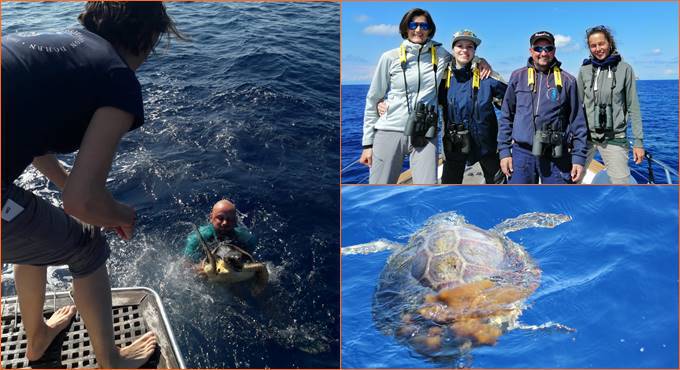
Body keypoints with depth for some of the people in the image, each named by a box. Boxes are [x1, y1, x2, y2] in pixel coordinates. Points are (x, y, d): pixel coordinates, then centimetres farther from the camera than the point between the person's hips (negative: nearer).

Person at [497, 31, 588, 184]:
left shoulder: (567, 80, 5)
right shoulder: (518, 77, 6)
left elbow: (577, 122, 5)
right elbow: (506, 117, 8)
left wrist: (579, 158, 0)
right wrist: (504, 151, 2)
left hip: (556, 155, 0)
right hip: (522, 153, 0)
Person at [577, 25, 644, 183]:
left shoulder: (624, 69, 0)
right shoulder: (585, 70, 3)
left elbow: (633, 107, 2)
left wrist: (638, 141, -1)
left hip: (614, 139, -1)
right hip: (586, 136, 1)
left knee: (622, 182, -3)